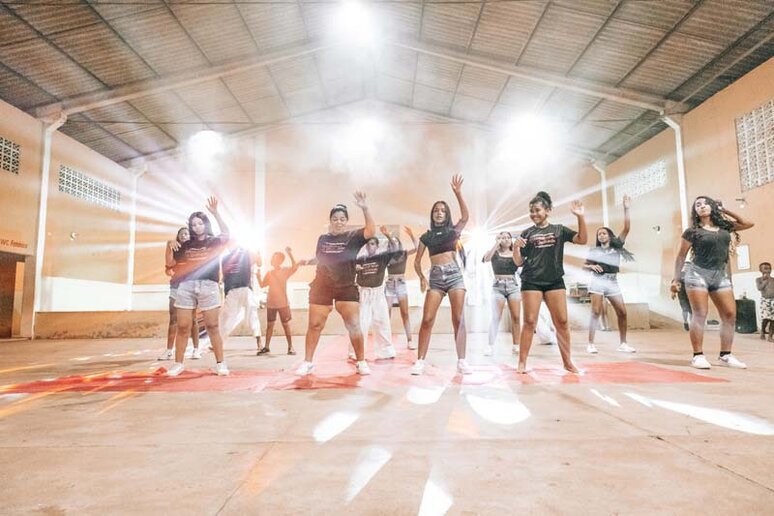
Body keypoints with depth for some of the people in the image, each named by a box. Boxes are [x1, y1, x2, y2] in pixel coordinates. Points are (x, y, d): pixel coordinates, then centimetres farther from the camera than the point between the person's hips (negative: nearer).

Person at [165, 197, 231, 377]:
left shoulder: (214, 242, 10)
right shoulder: (186, 245, 17)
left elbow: (226, 235, -11)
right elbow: (170, 263, 17)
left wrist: (215, 213, -14)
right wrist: (170, 248, -1)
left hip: (208, 286, -2)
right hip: (186, 286, 3)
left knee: (212, 326, -3)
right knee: (182, 327, 1)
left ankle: (220, 363, 1)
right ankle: (178, 364, 10)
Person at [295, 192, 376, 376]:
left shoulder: (353, 236, -3)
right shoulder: (323, 239, 8)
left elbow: (371, 231, -22)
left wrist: (365, 208, -30)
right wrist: (308, 261, 1)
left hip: (347, 288, -2)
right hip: (321, 287, 3)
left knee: (354, 325, -2)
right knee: (314, 325, 5)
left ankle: (361, 362, 12)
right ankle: (307, 362, 16)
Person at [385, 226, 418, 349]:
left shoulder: (404, 253, 2)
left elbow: (417, 247, -10)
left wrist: (411, 235, -20)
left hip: (401, 284, 0)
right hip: (389, 285, 0)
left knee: (405, 314, 0)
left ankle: (409, 340, 1)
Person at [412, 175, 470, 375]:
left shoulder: (453, 231, 8)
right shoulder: (426, 236, 11)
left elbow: (465, 216, -9)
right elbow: (417, 261, 11)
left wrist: (458, 193, -18)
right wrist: (422, 278, -5)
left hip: (454, 275, -1)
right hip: (435, 278, 1)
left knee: (458, 319, -3)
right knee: (427, 320, -6)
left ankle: (461, 361, 2)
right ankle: (420, 361, -2)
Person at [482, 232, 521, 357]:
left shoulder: (515, 253, 11)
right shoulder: (495, 253, 4)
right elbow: (486, 259, -17)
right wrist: (496, 243, -14)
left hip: (513, 286, 3)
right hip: (498, 286, -2)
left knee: (516, 317, -2)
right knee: (496, 317, -10)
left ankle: (516, 345, 6)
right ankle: (490, 346, -10)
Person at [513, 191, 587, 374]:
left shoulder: (559, 230, 8)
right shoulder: (527, 233, 7)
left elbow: (581, 239, -4)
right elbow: (519, 262, 6)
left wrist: (580, 217, -14)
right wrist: (516, 247, -14)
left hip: (555, 282, 1)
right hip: (531, 282, -1)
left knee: (562, 322, 4)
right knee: (529, 322, -3)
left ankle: (567, 362, 17)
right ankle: (522, 363, 2)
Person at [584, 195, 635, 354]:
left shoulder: (617, 246, 10)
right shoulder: (594, 250, 10)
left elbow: (627, 228, 2)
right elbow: (584, 265, 14)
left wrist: (626, 209, -4)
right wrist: (592, 266, -8)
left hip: (612, 282, 2)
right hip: (597, 281, -2)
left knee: (622, 312, -3)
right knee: (596, 312, -8)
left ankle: (623, 344, 7)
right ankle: (590, 344, -7)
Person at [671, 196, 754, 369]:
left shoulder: (724, 227, 12)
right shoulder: (692, 231, 0)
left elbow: (748, 224, 23)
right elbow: (681, 257, 2)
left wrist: (726, 211, 16)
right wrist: (675, 279, -3)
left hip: (721, 276, 5)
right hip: (698, 274, -5)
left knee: (730, 315, 1)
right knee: (700, 315, -9)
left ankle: (725, 355, 11)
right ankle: (698, 356, -6)